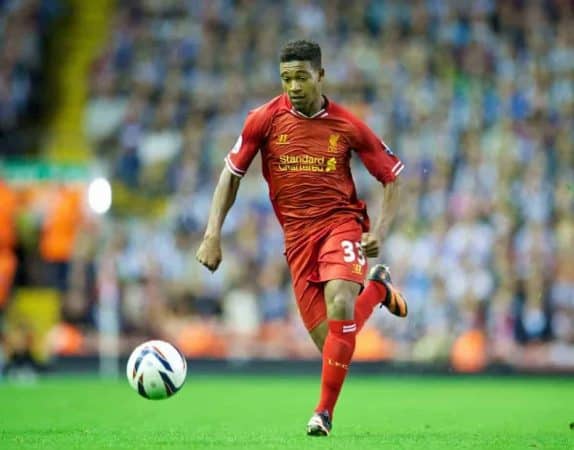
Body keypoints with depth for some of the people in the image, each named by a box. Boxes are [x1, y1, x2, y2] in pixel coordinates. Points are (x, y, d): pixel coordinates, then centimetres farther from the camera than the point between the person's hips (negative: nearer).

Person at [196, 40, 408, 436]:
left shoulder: (346, 125, -3)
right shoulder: (265, 119, -2)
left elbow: (392, 176, 7)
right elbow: (232, 174, 7)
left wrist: (379, 232, -6)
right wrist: (213, 234, -2)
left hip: (341, 222, -2)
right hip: (297, 235, 2)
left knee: (340, 305, -30)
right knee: (330, 342, -4)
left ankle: (325, 412, -17)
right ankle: (377, 288, 29)